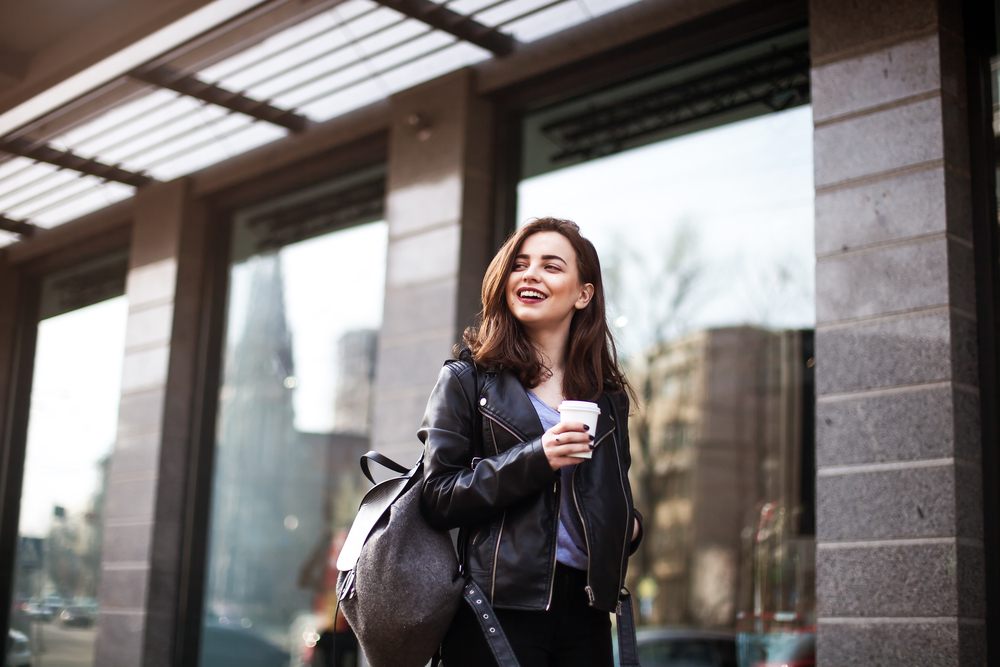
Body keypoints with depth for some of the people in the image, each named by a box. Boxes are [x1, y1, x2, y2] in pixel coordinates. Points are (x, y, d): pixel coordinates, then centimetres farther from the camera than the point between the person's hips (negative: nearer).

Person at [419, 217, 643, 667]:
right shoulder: (467, 379, 1)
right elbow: (437, 497, -7)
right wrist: (533, 459, -18)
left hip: (584, 610, 4)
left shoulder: (609, 396, 12)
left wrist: (629, 526, 1)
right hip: (498, 609, -4)